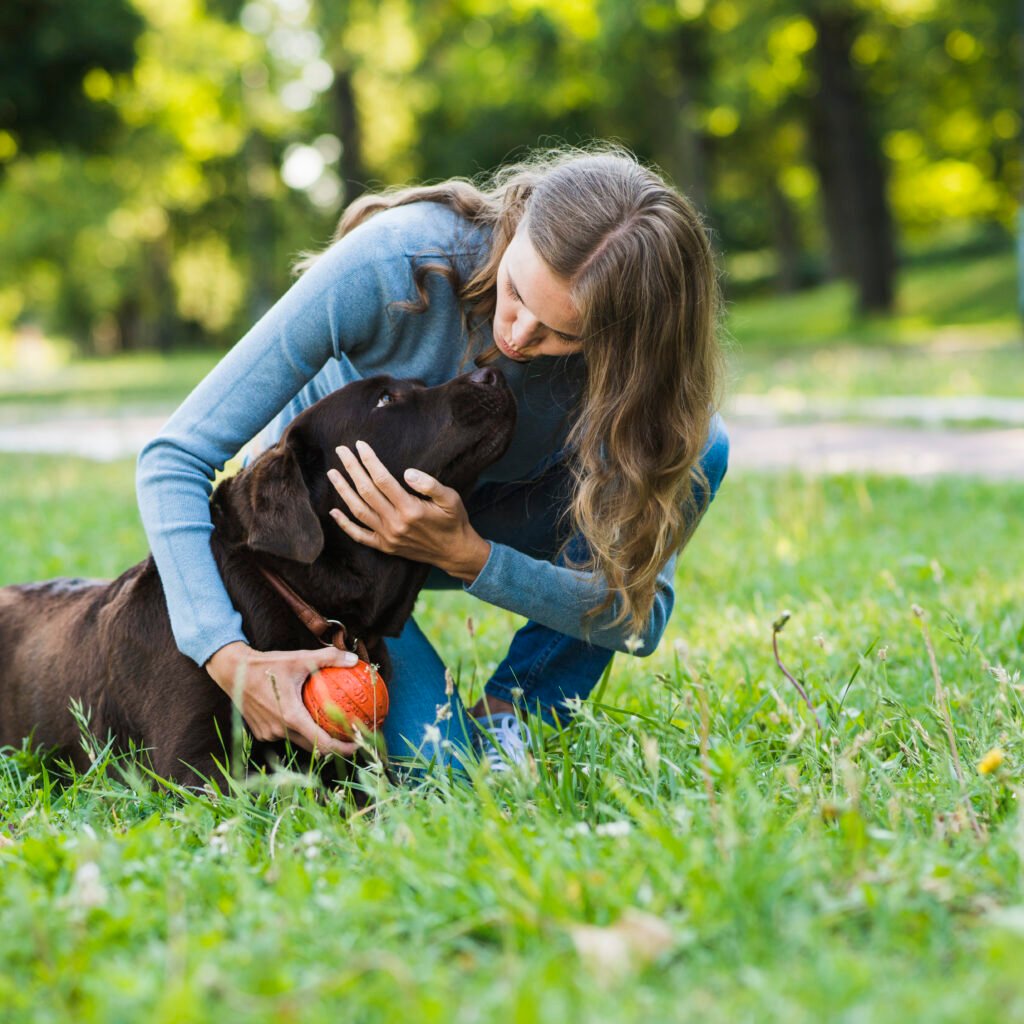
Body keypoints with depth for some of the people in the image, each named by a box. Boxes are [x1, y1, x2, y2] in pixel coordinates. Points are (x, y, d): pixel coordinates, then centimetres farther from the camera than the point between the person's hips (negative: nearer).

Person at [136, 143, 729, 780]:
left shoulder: (627, 363, -26)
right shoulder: (391, 261, -34)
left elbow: (639, 616, -25)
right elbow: (177, 456, -31)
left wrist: (465, 555, -41)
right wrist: (229, 658, -44)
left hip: (473, 530, 3)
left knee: (699, 447, -22)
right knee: (436, 765, -26)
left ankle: (510, 718, -9)